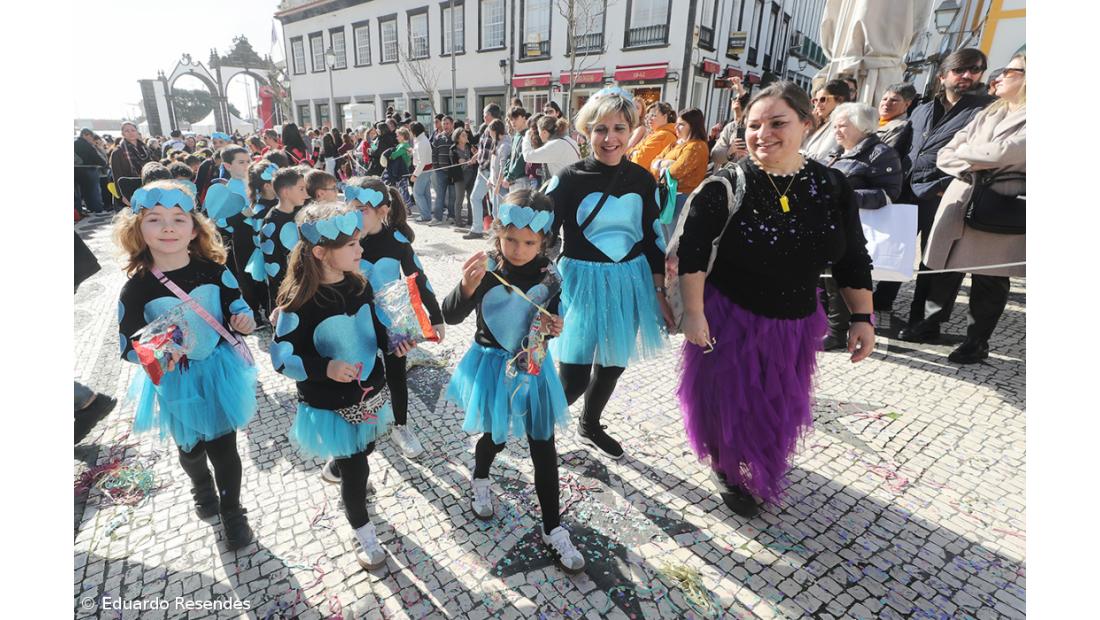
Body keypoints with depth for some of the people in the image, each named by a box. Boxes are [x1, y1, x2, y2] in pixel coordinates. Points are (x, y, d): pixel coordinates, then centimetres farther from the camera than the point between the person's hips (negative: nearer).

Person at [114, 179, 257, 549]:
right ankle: (202, 488, 55)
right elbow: (127, 344, -9)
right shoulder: (137, 287, -14)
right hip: (175, 381, 1)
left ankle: (231, 509, 33)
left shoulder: (213, 271, -12)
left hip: (219, 372, 0)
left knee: (223, 448, 10)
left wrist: (244, 320, -22)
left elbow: (238, 305, 1)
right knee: (190, 448, 23)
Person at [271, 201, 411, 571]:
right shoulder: (300, 302, -23)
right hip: (330, 405, -6)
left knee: (362, 452, 28)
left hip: (370, 393, 6)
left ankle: (336, 467, 64)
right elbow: (283, 357, -18)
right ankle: (365, 536, 31)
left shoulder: (358, 284, -5)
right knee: (355, 470, 6)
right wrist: (325, 368, -33)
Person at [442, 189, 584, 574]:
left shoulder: (548, 275, -9)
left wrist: (554, 329, -16)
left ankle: (553, 530, 23)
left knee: (544, 448, 6)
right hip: (492, 364, -2)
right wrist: (466, 288, -40)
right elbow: (450, 317, -21)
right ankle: (480, 478, 54)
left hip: (533, 365, 2)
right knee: (495, 437, 17)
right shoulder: (486, 271, -17)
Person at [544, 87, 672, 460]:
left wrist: (658, 291, 9)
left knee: (613, 363, 17)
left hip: (628, 282, 5)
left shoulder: (642, 180, 2)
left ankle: (589, 427, 44)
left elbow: (652, 239, 9)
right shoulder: (568, 180, -10)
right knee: (574, 379, -4)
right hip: (581, 282, -4)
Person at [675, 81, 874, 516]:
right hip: (729, 318, -4)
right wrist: (694, 313, -20)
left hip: (796, 322, 4)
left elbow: (853, 259, 3)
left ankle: (762, 465, 50)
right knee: (729, 402, 9)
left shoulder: (831, 187, -4)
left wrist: (862, 317, 1)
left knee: (779, 406, 19)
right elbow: (692, 254, -17)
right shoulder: (724, 187, -15)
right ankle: (728, 469, 38)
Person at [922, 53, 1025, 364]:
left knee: (988, 279, 2)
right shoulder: (986, 114, 19)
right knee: (943, 267, 5)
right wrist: (973, 165, -7)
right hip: (959, 200, 5)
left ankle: (977, 341, 14)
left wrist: (963, 151, 0)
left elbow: (1003, 153, -16)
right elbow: (944, 155, 12)